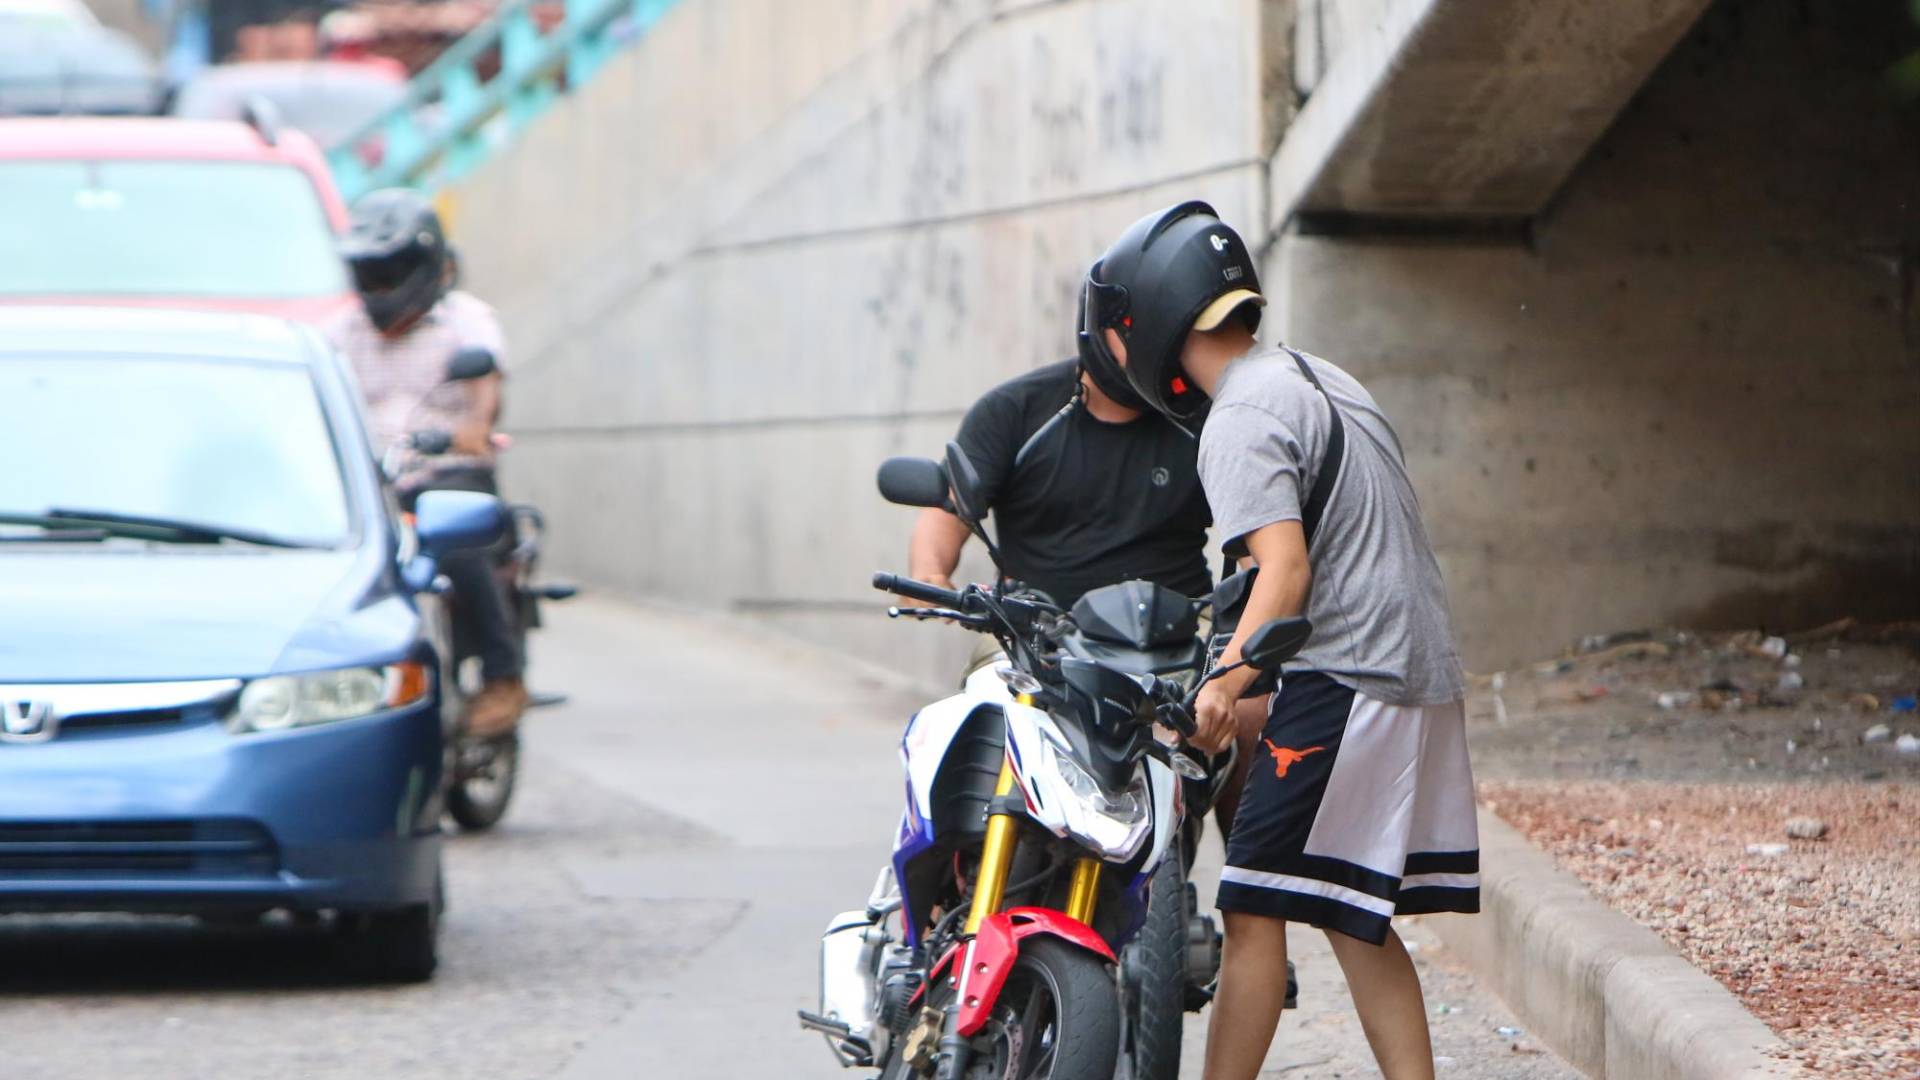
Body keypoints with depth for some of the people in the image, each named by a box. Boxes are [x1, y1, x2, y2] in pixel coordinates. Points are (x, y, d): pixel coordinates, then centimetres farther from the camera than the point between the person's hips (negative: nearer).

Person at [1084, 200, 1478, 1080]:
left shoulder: (1242, 420, -11)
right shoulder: (1323, 380, 18)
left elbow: (1286, 570, -22)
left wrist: (1226, 683, -33)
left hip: (1342, 681, -10)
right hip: (1423, 676, 10)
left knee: (1254, 907, -7)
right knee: (1353, 919, 12)